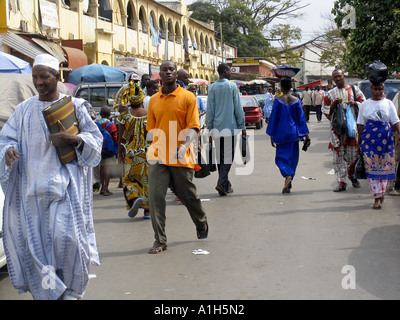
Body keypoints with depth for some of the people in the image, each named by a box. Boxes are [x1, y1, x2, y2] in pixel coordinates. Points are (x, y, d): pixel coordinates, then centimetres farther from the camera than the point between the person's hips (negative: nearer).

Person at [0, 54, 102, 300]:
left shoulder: (74, 106, 4)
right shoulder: (24, 109, 13)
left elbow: (95, 138, 4)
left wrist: (73, 139, -16)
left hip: (64, 185, -3)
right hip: (31, 186, 3)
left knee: (65, 236, -13)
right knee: (33, 240, 1)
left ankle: (72, 290, 8)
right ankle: (47, 292, 16)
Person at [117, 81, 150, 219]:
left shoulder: (125, 116, -5)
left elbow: (121, 138, -1)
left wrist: (120, 154, 9)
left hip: (131, 153, -1)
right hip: (148, 152, 1)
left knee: (130, 178, 12)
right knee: (148, 180, 9)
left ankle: (134, 198, -16)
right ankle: (148, 210, 8)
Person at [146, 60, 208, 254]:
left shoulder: (187, 97, -1)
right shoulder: (154, 100, 11)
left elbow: (193, 127, -7)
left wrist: (185, 146, -22)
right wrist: (153, 150, 5)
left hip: (181, 158, -2)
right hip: (158, 158, 3)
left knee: (189, 195, 10)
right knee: (155, 196, -7)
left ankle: (202, 224, 40)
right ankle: (160, 241, 0)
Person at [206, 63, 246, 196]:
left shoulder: (212, 87, 5)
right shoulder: (232, 86, -4)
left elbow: (209, 109, 5)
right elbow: (238, 107, -3)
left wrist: (210, 128, 10)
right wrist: (242, 126, 3)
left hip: (217, 127, 4)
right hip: (230, 126, -4)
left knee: (220, 155, 11)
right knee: (228, 155, -2)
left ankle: (226, 184, 16)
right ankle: (222, 182, -17)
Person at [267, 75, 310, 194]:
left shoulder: (278, 101, -7)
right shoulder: (296, 101, -1)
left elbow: (273, 119, -4)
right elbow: (301, 119, 3)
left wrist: (271, 136, 4)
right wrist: (306, 135, 8)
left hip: (281, 134, -2)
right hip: (294, 133, 2)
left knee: (281, 157, 6)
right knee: (292, 158, 11)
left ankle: (287, 175, -23)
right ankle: (288, 186, 12)